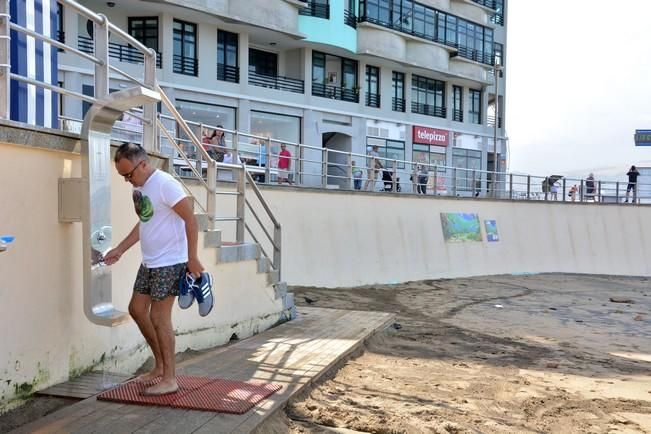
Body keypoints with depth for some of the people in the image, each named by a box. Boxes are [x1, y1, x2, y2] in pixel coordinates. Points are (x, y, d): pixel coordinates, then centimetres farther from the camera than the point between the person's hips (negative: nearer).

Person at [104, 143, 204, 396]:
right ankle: (160, 364, 28)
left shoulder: (165, 184, -18)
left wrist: (192, 259, -20)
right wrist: (119, 250, 17)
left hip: (170, 262, -9)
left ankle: (169, 379, 8)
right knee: (137, 309, 14)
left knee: (159, 317, -5)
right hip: (149, 262, 9)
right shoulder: (138, 187, 9)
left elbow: (190, 220, -19)